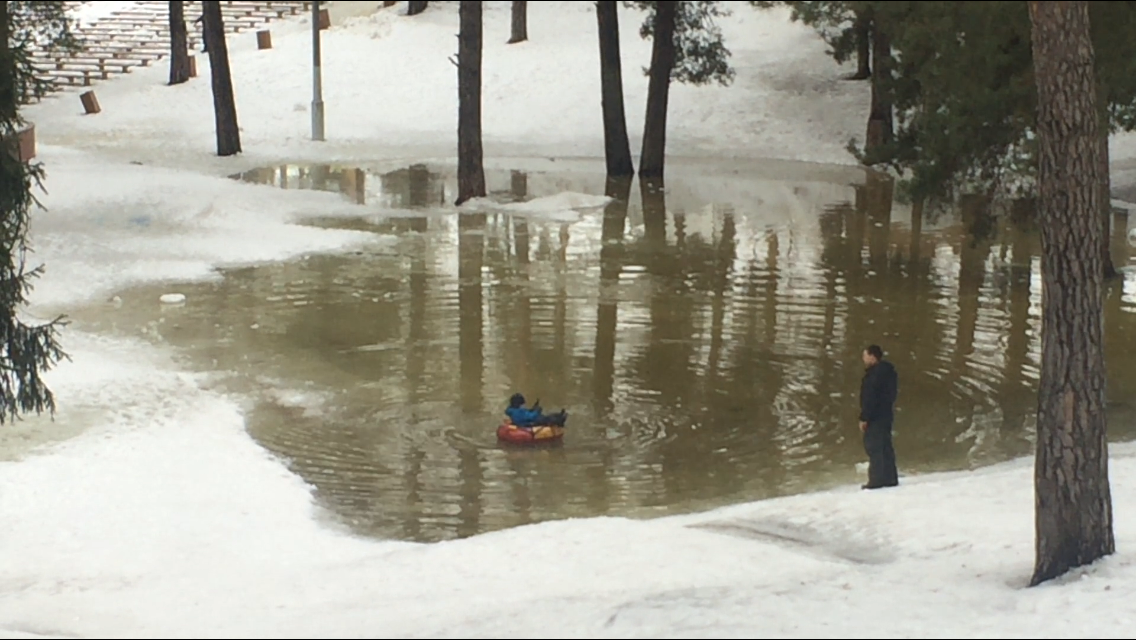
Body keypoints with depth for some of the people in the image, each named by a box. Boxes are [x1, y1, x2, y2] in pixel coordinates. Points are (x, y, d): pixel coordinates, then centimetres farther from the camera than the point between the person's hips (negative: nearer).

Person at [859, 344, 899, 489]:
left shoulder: (874, 373, -17)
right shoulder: (888, 371, 14)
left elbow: (869, 397, -21)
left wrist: (864, 418, -18)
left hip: (875, 416, -10)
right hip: (887, 414, 10)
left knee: (873, 447, -8)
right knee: (885, 446, 14)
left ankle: (877, 480, -10)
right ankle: (890, 478, 17)